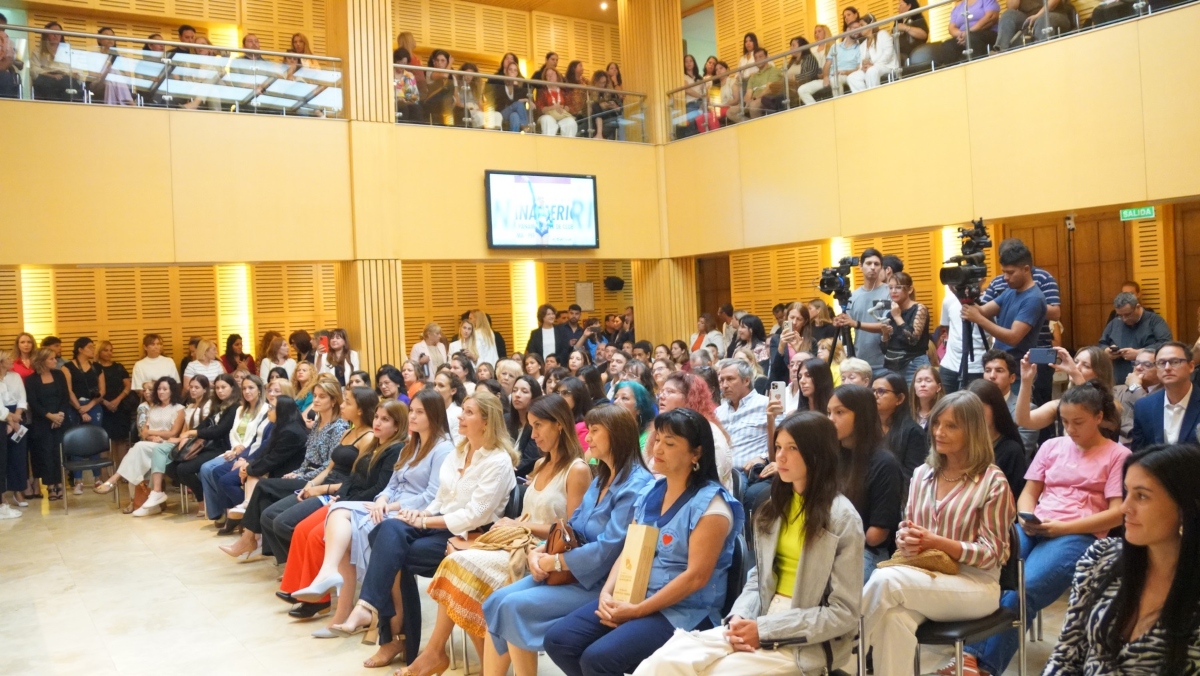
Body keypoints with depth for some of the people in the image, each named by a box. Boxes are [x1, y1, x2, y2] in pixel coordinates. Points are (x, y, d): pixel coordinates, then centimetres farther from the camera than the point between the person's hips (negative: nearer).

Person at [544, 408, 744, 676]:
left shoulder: (710, 503, -13)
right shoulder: (651, 492, 10)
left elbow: (696, 576, -19)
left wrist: (637, 611, -19)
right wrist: (607, 592, -6)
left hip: (684, 612, -8)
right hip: (632, 596, 8)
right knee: (558, 641, -6)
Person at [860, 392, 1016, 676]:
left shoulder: (992, 481, -5)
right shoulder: (922, 474, 10)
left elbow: (992, 554, -7)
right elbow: (906, 529, 15)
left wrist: (936, 542, -19)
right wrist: (905, 541, -11)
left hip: (976, 585, -4)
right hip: (925, 577, 4)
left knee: (886, 580, -31)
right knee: (894, 619, -34)